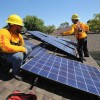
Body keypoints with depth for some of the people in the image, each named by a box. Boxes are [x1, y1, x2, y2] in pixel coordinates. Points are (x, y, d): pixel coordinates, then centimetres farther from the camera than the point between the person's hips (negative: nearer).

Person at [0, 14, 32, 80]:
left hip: (16, 52, 8)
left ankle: (18, 63, 11)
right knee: (18, 56, -36)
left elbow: (22, 45, 17)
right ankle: (15, 72, -7)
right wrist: (22, 49, -31)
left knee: (29, 48, 3)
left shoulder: (18, 34, 0)